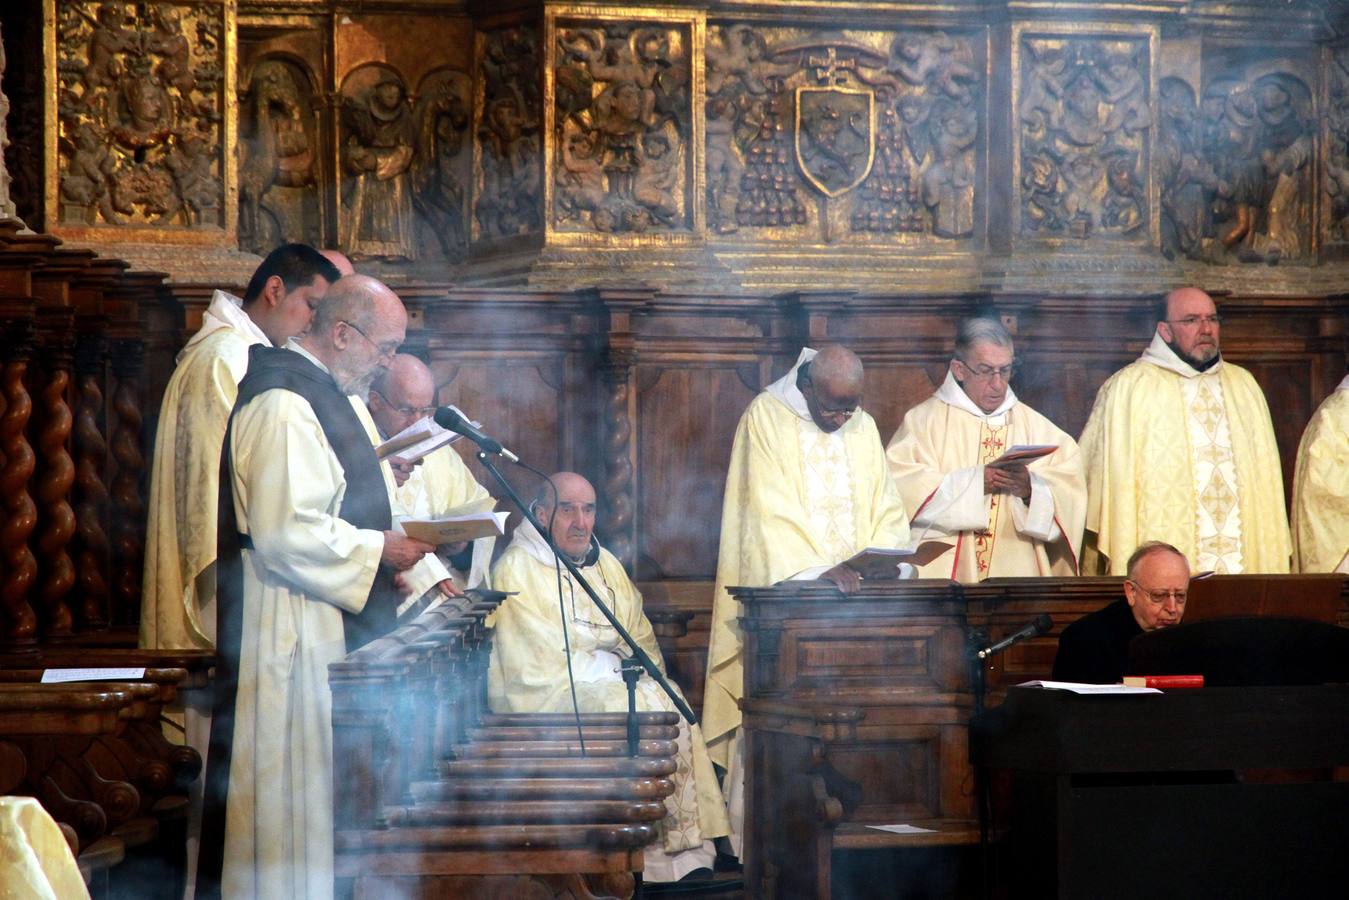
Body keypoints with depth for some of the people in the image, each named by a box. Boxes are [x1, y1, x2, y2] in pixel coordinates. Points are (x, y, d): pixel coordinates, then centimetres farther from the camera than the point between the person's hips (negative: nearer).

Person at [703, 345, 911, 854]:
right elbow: (770, 514, -13)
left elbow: (886, 509, 11)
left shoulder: (863, 428, 13)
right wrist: (821, 569, -24)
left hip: (855, 599, 5)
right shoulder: (766, 419, -5)